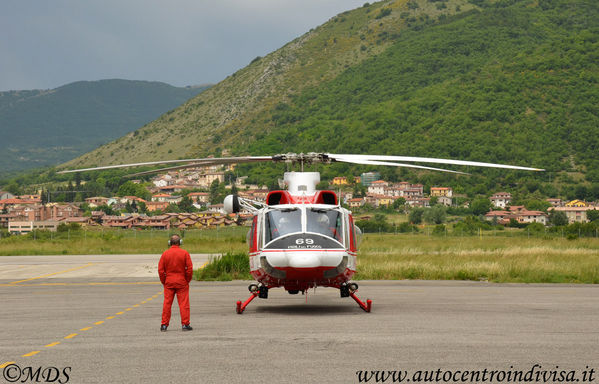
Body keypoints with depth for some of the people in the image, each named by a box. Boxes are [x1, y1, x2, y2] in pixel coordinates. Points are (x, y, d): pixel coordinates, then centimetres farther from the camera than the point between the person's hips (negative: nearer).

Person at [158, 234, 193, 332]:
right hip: (182, 282, -2)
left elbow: (160, 270, -1)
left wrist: (164, 281, 9)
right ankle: (185, 324, 0)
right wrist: (187, 280, 5)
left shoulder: (165, 253, -1)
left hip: (168, 282, 2)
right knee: (183, 303, 2)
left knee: (167, 303, 6)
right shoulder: (185, 253, -5)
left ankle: (164, 325, 7)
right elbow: (189, 269, -7)